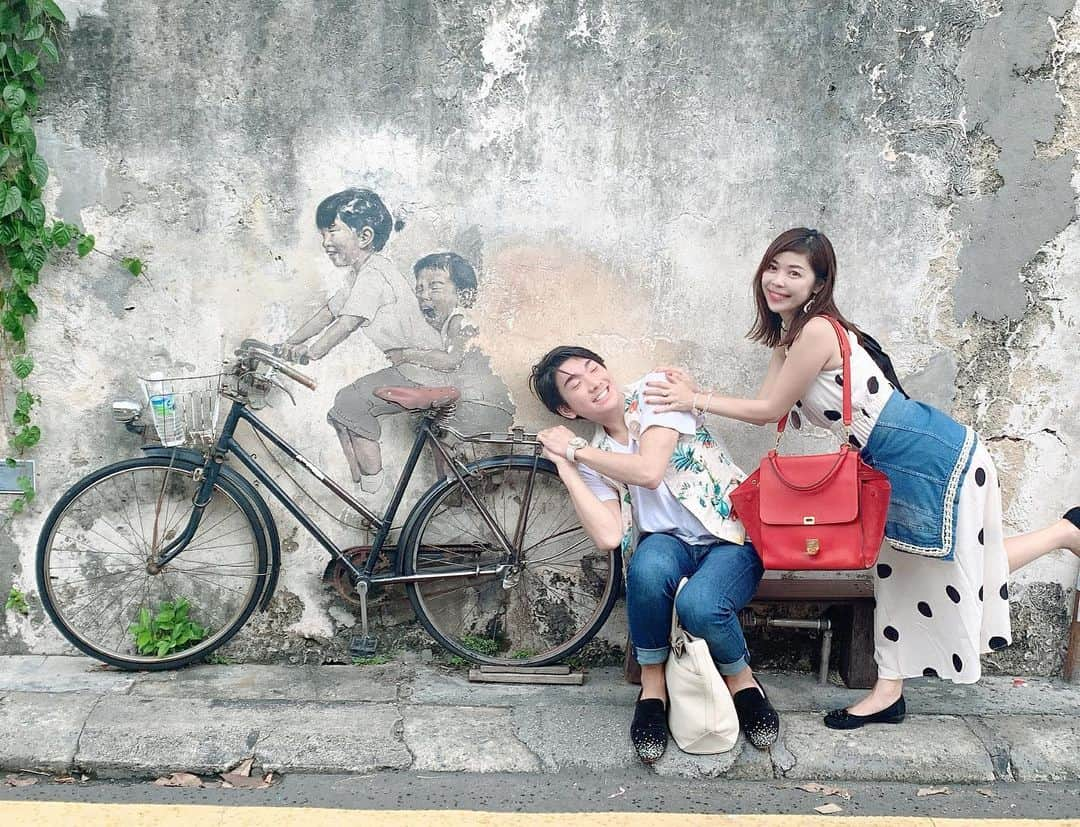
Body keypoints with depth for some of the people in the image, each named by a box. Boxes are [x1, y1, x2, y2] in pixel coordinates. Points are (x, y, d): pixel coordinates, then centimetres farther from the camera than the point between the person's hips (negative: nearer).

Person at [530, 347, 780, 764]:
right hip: (670, 545, 2)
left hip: (733, 537, -2)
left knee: (699, 606, -35)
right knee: (649, 565, -36)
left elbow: (649, 471, -21)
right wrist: (564, 465, -9)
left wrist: (576, 449, -9)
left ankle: (741, 678, 1)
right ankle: (652, 685, -11)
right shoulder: (593, 459, 4)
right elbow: (608, 536, -12)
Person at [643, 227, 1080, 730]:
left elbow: (769, 411, -18)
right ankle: (888, 694, 24)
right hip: (898, 466, 10)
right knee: (897, 568, 14)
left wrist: (697, 401, -13)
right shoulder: (789, 334, 6)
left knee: (955, 578, 6)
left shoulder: (817, 331, -24)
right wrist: (697, 393, -4)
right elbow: (765, 405, 4)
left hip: (934, 460, -10)